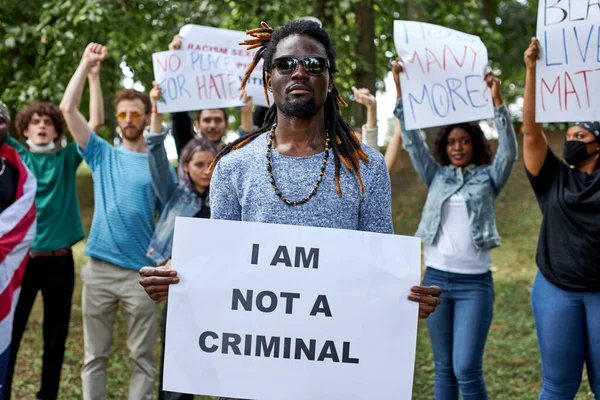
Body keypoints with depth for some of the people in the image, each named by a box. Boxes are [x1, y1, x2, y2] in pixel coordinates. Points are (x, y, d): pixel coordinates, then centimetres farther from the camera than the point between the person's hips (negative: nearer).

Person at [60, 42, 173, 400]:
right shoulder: (103, 155, 8)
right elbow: (68, 109, 2)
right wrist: (86, 65, 0)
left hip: (142, 272, -1)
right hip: (100, 268, 1)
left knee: (142, 357, 5)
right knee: (95, 356, 8)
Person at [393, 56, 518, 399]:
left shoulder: (488, 177, 4)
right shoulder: (437, 176, 10)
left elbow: (509, 151, -12)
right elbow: (412, 139, 5)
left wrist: (497, 101, -20)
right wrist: (400, 89, -3)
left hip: (474, 282, -3)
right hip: (436, 278, 3)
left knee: (467, 369, -9)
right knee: (444, 367, 10)